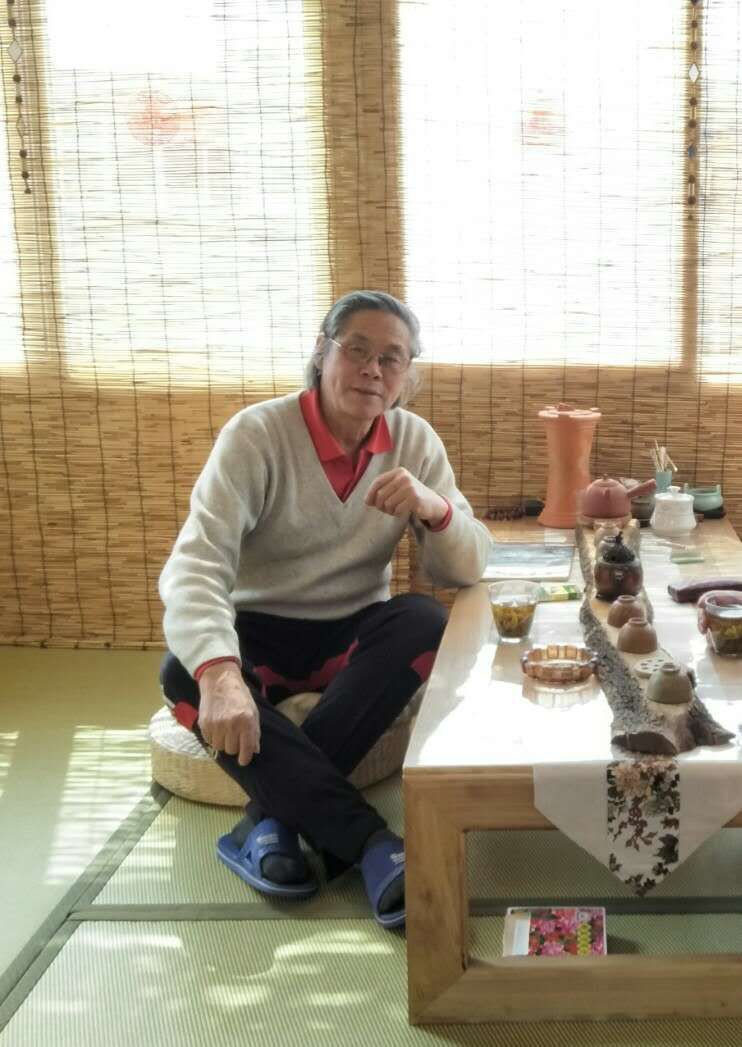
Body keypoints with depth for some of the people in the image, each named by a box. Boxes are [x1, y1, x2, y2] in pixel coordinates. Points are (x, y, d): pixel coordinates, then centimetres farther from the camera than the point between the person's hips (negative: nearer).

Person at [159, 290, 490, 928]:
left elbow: (468, 570, -6)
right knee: (184, 673, -33)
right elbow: (194, 567, -28)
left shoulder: (414, 441, -3)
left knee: (426, 622, -29)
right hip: (259, 633, -2)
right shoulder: (257, 434, -16)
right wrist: (218, 673, -47)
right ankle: (371, 842, -34)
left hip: (354, 636, 3)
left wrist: (435, 508, -30)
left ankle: (276, 815, -25)